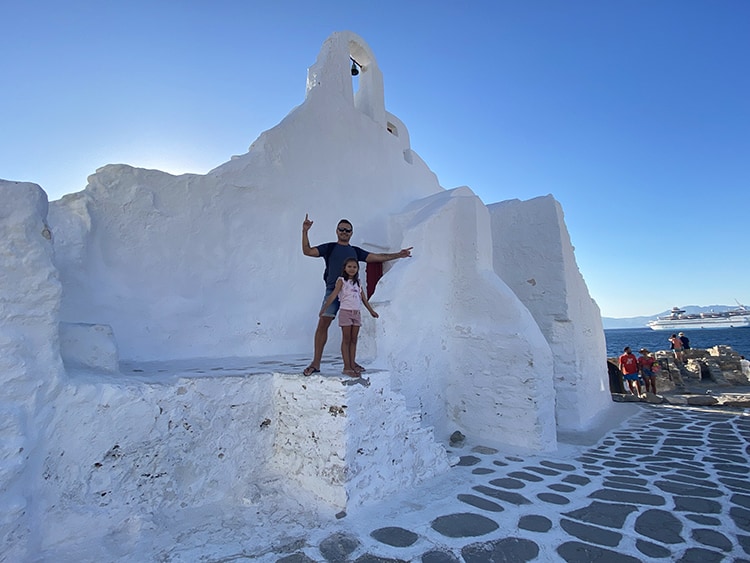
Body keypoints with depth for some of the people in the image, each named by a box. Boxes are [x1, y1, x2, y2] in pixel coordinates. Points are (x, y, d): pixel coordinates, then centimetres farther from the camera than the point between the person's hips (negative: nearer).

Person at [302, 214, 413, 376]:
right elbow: (307, 251, 4)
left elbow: (377, 257, 19)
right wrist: (305, 232, -6)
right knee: (323, 323, -11)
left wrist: (399, 254, 15)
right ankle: (316, 363, -6)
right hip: (333, 290, -3)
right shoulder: (329, 248, 12)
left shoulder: (355, 251, 20)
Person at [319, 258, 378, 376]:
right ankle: (347, 367, -1)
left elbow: (364, 299, 19)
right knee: (346, 340, -3)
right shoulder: (341, 281, -2)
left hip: (357, 313, 5)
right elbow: (333, 295, -12)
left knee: (354, 340, 6)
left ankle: (352, 365, 11)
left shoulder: (358, 283, 14)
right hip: (345, 312, -5)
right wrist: (324, 309, -21)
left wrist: (371, 311, 22)